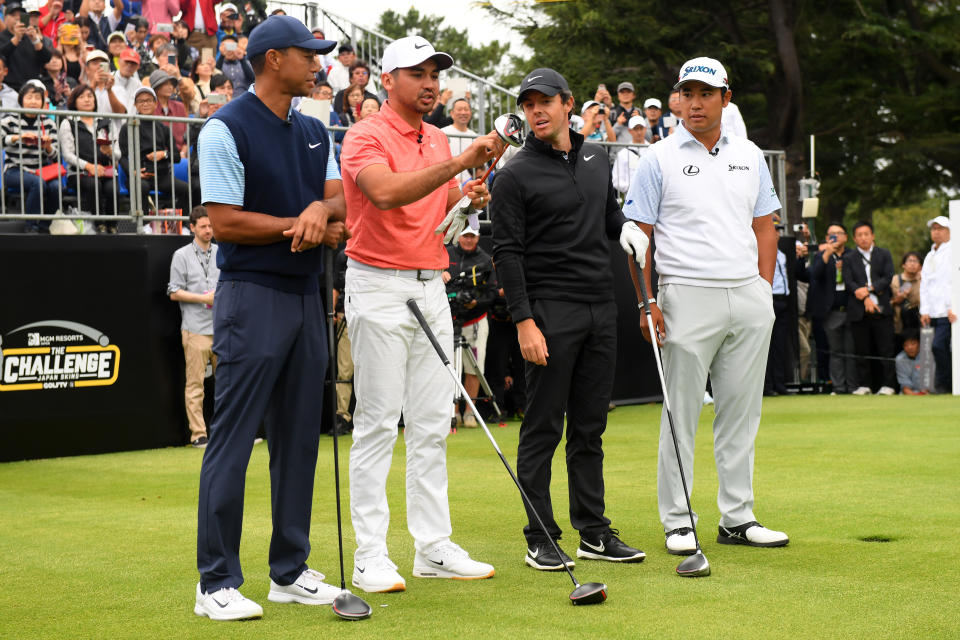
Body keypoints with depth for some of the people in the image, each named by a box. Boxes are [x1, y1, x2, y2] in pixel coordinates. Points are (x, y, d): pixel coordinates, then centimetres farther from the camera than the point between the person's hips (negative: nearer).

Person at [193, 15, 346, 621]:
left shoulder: (315, 132, 15)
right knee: (233, 440, -6)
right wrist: (302, 224, -10)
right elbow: (225, 222, -14)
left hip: (307, 297, 8)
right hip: (252, 297, -7)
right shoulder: (227, 128, -8)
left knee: (300, 439, 10)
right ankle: (217, 583, 0)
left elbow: (340, 203, 9)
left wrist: (321, 209, -14)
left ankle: (290, 571, 19)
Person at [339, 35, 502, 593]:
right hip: (380, 289, -7)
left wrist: (468, 199, -2)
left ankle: (435, 547, 15)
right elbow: (387, 192, -28)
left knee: (433, 422, 8)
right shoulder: (366, 137, -9)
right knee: (378, 422, -4)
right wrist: (460, 163, -33)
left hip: (432, 289, 7)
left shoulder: (440, 142, 14)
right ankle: (370, 557, 1)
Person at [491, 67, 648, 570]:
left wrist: (626, 228, 5)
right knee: (543, 427, -3)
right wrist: (524, 321, -16)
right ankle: (540, 540, 3)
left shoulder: (596, 158, 13)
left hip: (601, 307, 6)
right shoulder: (515, 175, -5)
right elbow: (507, 253, -9)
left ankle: (593, 532, 17)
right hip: (550, 310, -6)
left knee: (590, 425, 10)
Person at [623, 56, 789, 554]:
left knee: (741, 411, 8)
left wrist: (764, 288, 8)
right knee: (681, 413, -1)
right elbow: (638, 234, -2)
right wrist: (647, 301, -10)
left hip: (749, 300, 4)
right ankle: (676, 521, 6)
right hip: (689, 296, -4)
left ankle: (738, 517, 16)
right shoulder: (659, 159, 0)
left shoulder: (749, 156, 13)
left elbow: (764, 227, 18)